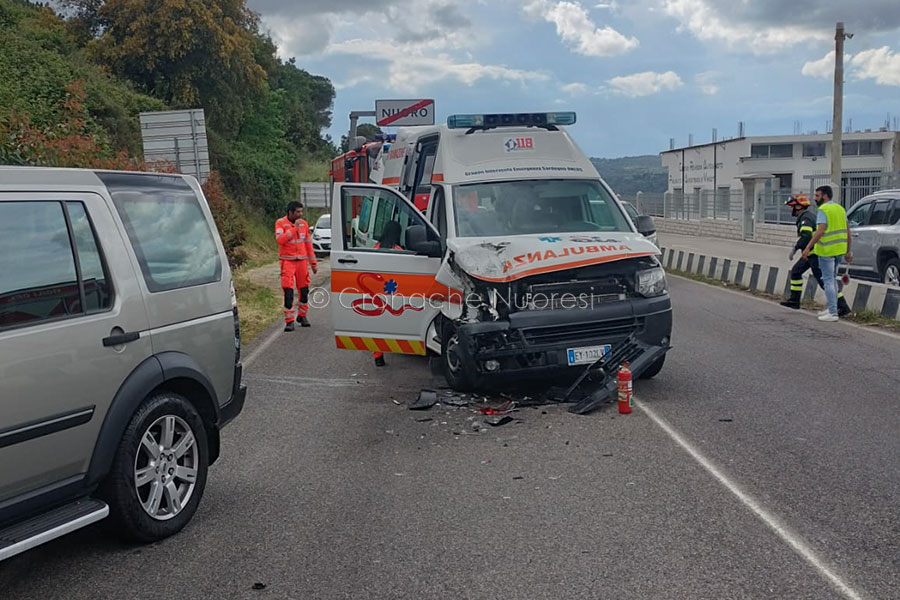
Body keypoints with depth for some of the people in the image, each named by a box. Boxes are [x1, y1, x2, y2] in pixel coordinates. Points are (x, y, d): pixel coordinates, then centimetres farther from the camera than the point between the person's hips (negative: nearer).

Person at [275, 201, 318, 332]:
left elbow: (308, 244, 14)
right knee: (288, 291, -9)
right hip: (287, 261, -4)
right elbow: (280, 239, -20)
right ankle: (289, 321, -5)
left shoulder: (304, 224, 8)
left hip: (302, 260, 4)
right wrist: (294, 228, -20)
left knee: (304, 290, 8)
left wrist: (313, 263, 14)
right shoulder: (280, 223, -4)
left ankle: (302, 315, 27)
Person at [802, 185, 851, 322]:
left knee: (828, 280, -5)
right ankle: (832, 308, 26)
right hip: (839, 250, 8)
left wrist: (808, 247, -22)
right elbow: (848, 231, 14)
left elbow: (820, 231, -22)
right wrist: (848, 251, 19)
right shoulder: (840, 208, 14)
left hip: (827, 250, -8)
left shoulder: (823, 210, -11)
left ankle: (832, 313, -5)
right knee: (832, 279, 19)